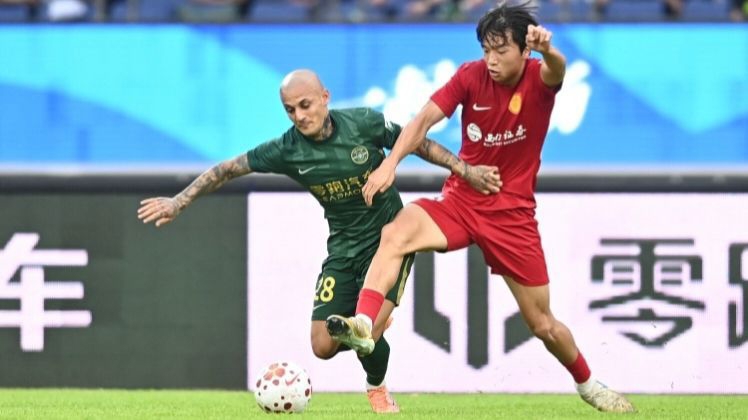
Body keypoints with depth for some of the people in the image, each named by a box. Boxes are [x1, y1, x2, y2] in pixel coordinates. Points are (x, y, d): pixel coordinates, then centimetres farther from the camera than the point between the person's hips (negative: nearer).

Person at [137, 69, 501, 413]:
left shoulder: (365, 124, -16)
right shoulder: (288, 150, -12)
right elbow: (228, 169, -5)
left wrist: (465, 169, -7)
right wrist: (178, 202, -8)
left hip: (389, 236, -3)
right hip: (344, 247, 3)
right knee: (324, 347, -6)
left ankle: (377, 387, 13)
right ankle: (374, 326, 30)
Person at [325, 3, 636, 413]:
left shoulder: (539, 79, -12)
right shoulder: (471, 76, -8)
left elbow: (556, 71, -37)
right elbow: (425, 118, -18)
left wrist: (547, 51, -63)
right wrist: (391, 163, -36)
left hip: (512, 214, -1)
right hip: (460, 200, 1)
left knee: (542, 323, 6)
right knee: (396, 233, -31)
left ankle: (587, 384, 33)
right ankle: (363, 324, -42)